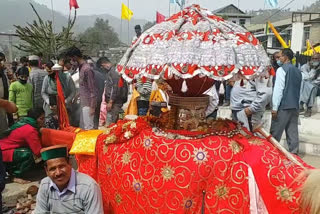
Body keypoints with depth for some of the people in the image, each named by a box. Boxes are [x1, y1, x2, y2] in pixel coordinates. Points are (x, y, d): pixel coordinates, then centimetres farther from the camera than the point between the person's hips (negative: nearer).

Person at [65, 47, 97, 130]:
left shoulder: (87, 69, -19)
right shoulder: (81, 67, 9)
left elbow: (93, 90, -19)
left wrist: (92, 107, -19)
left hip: (88, 104, -9)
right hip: (83, 102, 9)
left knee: (88, 128, -2)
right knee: (82, 127, 17)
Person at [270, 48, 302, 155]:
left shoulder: (282, 70, -9)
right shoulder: (298, 71, 13)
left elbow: (278, 89, -14)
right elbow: (299, 89, 17)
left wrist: (275, 108, -13)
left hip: (283, 106, -7)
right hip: (295, 106, 7)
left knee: (275, 132, 1)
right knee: (292, 131, 9)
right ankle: (294, 152, 12)